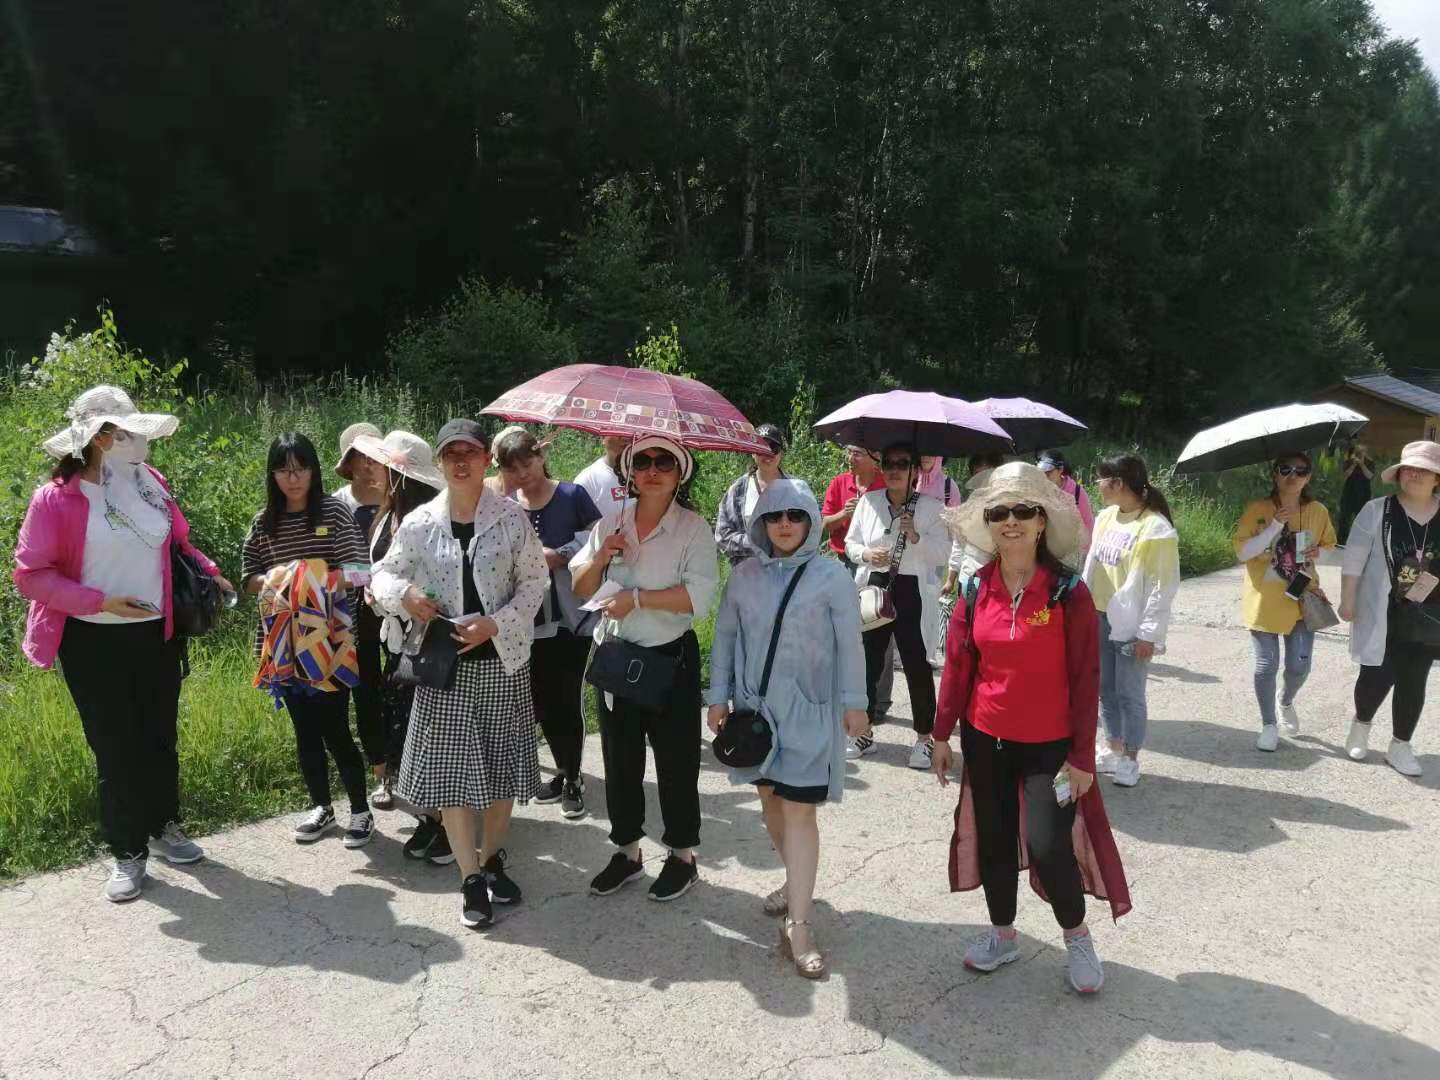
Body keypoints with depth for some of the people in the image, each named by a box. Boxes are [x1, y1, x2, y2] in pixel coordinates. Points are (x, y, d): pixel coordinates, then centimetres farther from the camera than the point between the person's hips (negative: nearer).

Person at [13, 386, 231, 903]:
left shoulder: (149, 481, 0)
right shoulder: (56, 498, -14)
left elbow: (177, 542, 13)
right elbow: (31, 575, -12)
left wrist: (209, 572, -4)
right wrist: (100, 601, -21)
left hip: (158, 633, 4)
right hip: (96, 643, -4)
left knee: (160, 737, 17)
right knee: (115, 748, 5)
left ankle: (164, 827, 36)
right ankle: (128, 853, 21)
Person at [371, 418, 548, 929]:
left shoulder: (511, 518, -3)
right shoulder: (419, 523, 0)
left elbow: (535, 579, -1)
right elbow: (384, 574, 11)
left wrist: (496, 623, -15)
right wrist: (405, 594, -12)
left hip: (501, 659, 0)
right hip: (444, 662, 0)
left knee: (502, 762, 10)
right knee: (449, 766, -1)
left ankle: (492, 858, 31)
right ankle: (471, 878, 12)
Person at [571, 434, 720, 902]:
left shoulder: (693, 528, -8)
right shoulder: (610, 523, 6)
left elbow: (699, 596, -20)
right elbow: (580, 589, 7)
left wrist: (637, 598, -20)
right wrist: (601, 557, -12)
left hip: (670, 657, -4)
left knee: (676, 760, 7)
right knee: (620, 758, 15)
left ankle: (682, 855, 25)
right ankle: (627, 851, 32)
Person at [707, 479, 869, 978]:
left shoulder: (831, 575, -6)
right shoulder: (744, 575, 4)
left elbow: (849, 644, -3)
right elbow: (725, 636, 8)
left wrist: (853, 702, -2)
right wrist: (718, 696, 7)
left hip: (808, 708, -4)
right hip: (755, 704, 4)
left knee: (799, 808, -6)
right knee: (770, 797, 15)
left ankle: (798, 922, -1)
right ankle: (797, 881, 37)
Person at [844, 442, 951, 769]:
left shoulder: (930, 506, 1)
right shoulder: (869, 501, 9)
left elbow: (942, 552, -3)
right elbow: (851, 542, 13)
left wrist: (916, 536, -17)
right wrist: (866, 554, -8)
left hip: (911, 591, -3)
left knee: (916, 662, -2)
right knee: (868, 659, 7)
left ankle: (924, 737, 10)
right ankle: (865, 731, 22)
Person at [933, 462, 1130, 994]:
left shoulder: (1068, 592, -12)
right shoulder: (977, 589, -2)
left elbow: (1085, 679, -10)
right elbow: (958, 665, 4)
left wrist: (1082, 756, -10)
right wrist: (942, 734, 6)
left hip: (1049, 744, -4)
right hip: (984, 739, 4)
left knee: (1047, 845, -7)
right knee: (993, 839, 14)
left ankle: (1077, 936, 22)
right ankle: (1002, 934, 36)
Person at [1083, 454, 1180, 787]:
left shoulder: (1155, 528, -16)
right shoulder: (1105, 517, 6)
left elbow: (1163, 587, -15)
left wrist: (1149, 634, -16)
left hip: (1132, 627, -7)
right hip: (1100, 618, 7)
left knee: (1130, 693, 3)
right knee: (1106, 689, 16)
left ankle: (1130, 758, 18)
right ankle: (1113, 748, 32)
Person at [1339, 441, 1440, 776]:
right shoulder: (1376, 511, -7)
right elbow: (1353, 560, -4)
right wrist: (1347, 601, -5)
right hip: (1382, 614, -2)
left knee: (1413, 682, 9)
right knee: (1378, 676, 2)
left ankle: (1400, 747, 24)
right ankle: (1360, 724, 32)